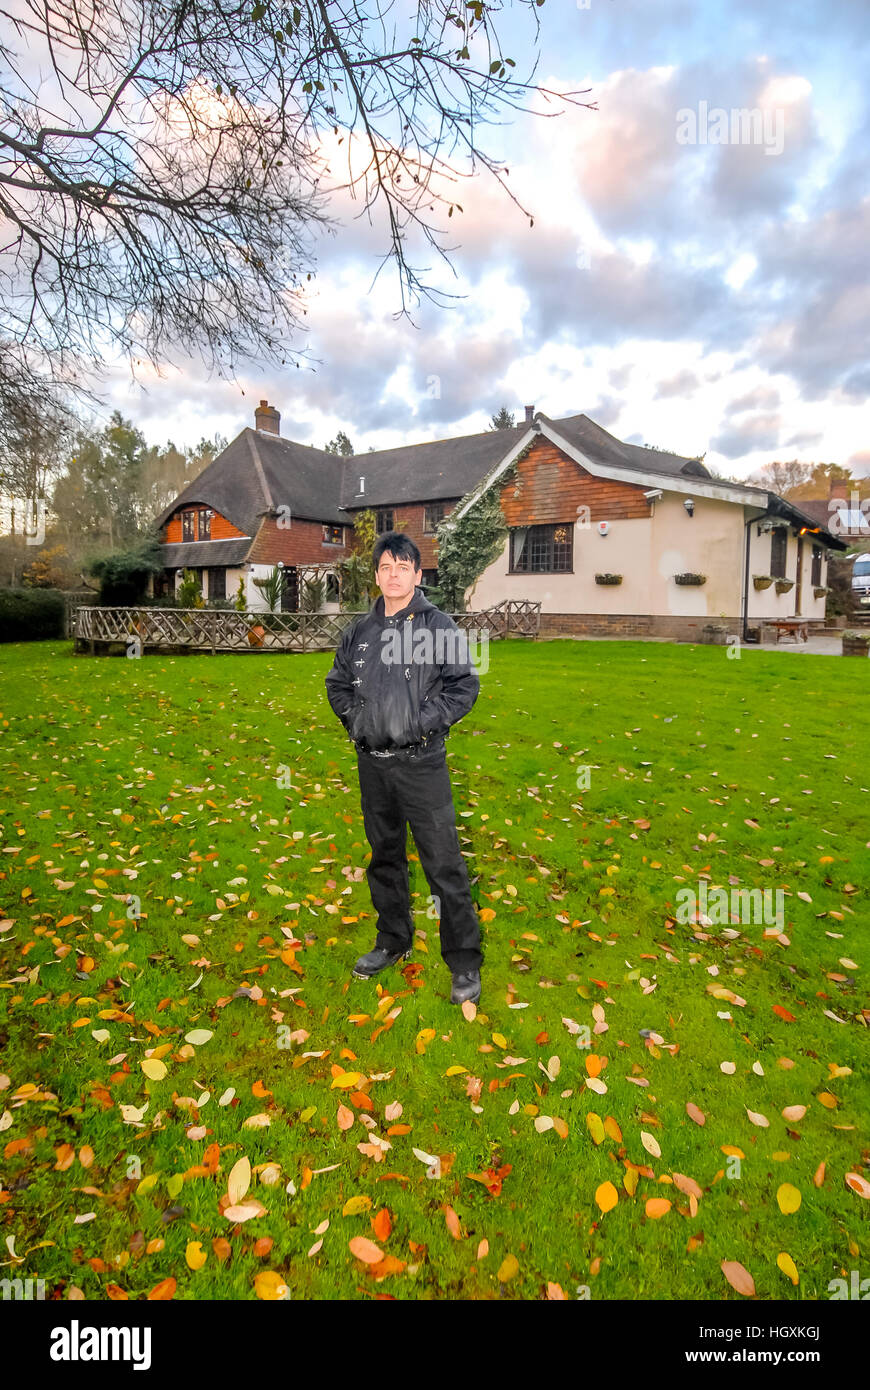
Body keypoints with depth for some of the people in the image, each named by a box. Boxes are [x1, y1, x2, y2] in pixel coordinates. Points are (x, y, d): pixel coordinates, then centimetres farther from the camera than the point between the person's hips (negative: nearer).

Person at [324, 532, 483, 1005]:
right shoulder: (359, 631, 10)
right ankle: (393, 942, 36)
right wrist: (354, 717, 6)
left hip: (421, 762, -5)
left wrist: (425, 720, -14)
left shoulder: (439, 626, -3)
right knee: (384, 857, 17)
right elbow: (337, 682, 21)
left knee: (444, 863, -3)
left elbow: (464, 685, -5)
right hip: (371, 762, 5)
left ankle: (464, 962, 12)